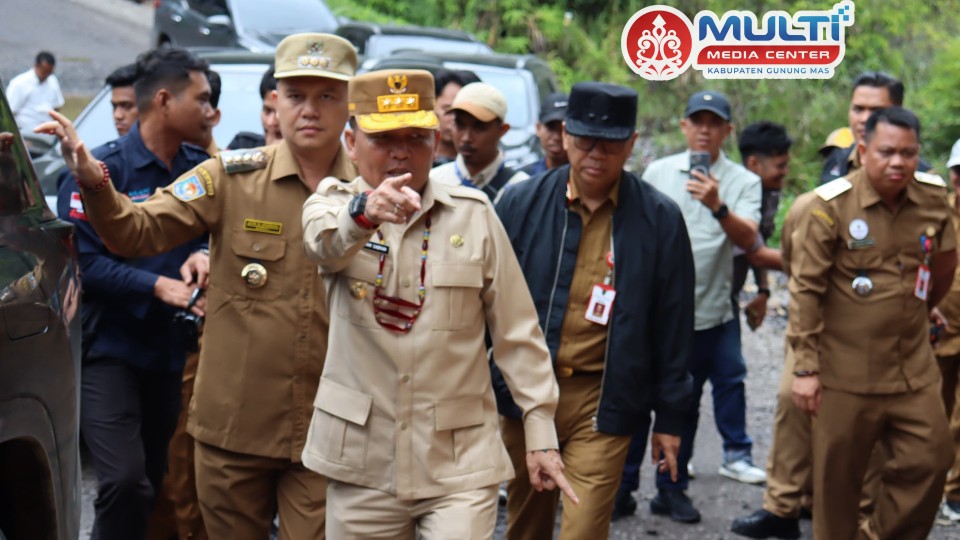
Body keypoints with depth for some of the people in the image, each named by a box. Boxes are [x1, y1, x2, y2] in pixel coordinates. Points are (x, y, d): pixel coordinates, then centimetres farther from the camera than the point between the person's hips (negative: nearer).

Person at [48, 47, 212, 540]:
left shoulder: (201, 169, 6)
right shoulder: (102, 169, -9)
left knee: (154, 482, 11)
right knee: (126, 482, -17)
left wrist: (205, 256, -12)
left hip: (170, 351, 6)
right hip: (109, 348, -5)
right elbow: (81, 259, -14)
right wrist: (157, 285, -19)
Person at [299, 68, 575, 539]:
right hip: (362, 463, 1)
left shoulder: (474, 214, 1)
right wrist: (363, 211, -46)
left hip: (460, 464, -1)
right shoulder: (333, 202, 1)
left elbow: (517, 333, 3)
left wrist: (540, 431, 0)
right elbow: (324, 242, -24)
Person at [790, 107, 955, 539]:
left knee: (930, 462, 4)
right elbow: (806, 289, -11)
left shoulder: (934, 199, 0)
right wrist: (805, 367, -13)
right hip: (846, 372, -4)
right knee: (838, 476, 7)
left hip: (914, 369, 4)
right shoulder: (832, 204, -12)